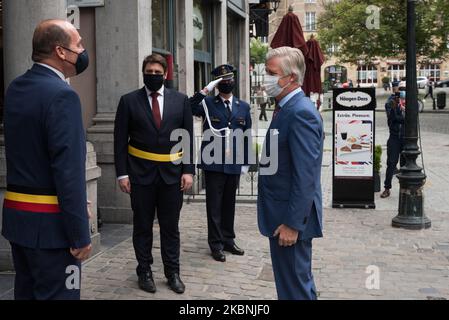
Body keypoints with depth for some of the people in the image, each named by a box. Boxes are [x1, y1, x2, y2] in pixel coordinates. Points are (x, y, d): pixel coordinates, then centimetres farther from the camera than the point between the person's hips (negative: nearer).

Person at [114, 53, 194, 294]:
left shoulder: (180, 100, 4)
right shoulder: (129, 101, 0)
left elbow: (188, 138, 4)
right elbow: (120, 141, -1)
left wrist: (189, 170, -3)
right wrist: (122, 173, -7)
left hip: (172, 173, 1)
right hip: (141, 173, -1)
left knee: (170, 226, 10)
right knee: (142, 226, 10)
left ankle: (172, 272, 22)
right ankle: (144, 272, 24)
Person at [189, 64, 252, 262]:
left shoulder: (243, 107, 10)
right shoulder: (208, 103, 1)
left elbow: (247, 136, 10)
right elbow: (189, 109, -19)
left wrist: (245, 163, 6)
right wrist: (206, 90, -20)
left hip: (234, 164, 3)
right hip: (213, 163, -3)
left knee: (229, 203, 13)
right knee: (214, 205, 3)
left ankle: (228, 240, 25)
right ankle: (216, 244, 13)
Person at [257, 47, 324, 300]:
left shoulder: (301, 112, -20)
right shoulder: (287, 108, 11)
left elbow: (305, 176, -24)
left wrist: (292, 224, -22)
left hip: (291, 218, -10)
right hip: (281, 213, 10)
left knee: (295, 287, 4)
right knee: (297, 281, 23)